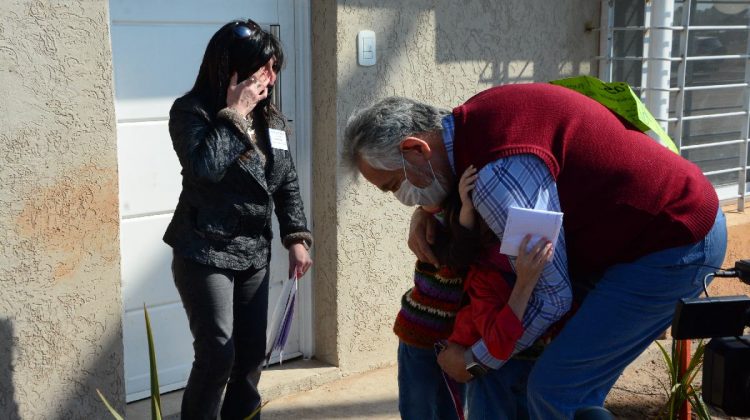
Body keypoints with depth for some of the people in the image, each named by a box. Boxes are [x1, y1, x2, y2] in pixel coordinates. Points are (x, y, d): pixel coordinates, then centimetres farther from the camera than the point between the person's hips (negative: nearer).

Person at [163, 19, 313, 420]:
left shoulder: (269, 116, 7)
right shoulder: (191, 111, -12)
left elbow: (286, 181, 12)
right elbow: (205, 167, -29)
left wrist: (297, 237, 4)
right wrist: (235, 113, -21)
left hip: (254, 254, 6)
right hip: (205, 255, -6)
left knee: (252, 353, 11)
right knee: (218, 355, -6)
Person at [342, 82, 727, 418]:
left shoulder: (499, 177, -28)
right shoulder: (474, 115, 0)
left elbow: (551, 296, -20)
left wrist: (474, 359, -6)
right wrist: (424, 210, 3)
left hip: (676, 242, -9)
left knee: (555, 389, -12)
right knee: (577, 384, 13)